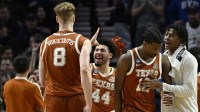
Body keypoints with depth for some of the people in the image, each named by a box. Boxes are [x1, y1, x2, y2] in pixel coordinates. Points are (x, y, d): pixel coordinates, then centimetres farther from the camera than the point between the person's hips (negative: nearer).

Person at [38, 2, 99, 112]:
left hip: (52, 99, 3)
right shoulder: (82, 42, -4)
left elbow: (42, 80, 11)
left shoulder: (45, 43, 8)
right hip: (75, 99, -3)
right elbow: (84, 70, -20)